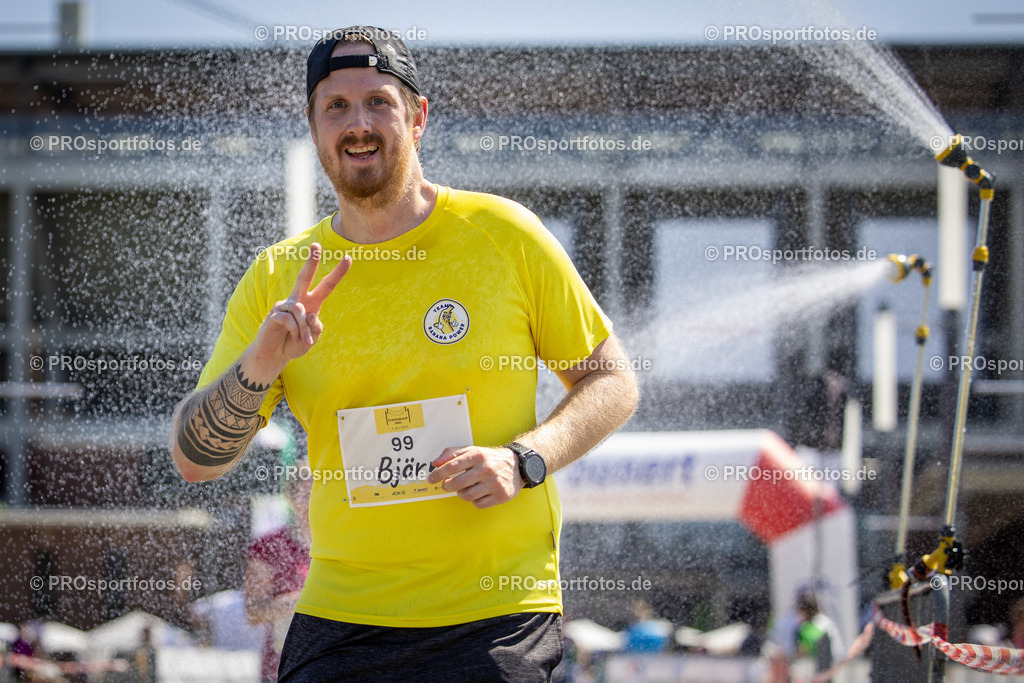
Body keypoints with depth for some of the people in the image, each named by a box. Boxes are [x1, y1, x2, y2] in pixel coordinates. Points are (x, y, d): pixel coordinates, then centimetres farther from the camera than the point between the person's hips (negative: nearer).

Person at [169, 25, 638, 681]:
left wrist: (524, 460, -12)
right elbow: (194, 459, 1)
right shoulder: (278, 278, 4)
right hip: (338, 621, 2)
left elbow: (614, 382, 6)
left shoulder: (504, 233, -1)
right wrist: (258, 367, -18)